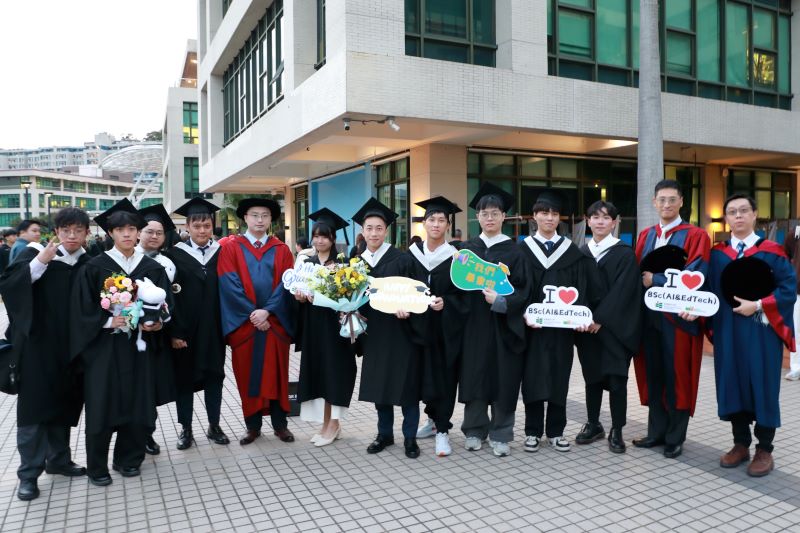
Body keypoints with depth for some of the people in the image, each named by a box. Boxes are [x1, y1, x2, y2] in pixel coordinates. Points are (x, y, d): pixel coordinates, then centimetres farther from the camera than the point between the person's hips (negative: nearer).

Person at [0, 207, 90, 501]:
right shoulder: (36, 254, -4)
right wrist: (39, 263, -25)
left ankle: (58, 459, 28)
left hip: (71, 346, 4)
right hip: (38, 343, -4)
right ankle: (29, 473, 10)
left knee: (63, 403, 13)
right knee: (35, 404, 0)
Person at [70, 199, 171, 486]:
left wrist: (157, 322, -13)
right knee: (102, 405, 1)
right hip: (104, 346, -2)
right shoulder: (94, 266, -3)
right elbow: (83, 308, -5)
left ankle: (128, 459, 24)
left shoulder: (152, 267, 5)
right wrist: (110, 321, -18)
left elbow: (165, 304, 5)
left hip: (138, 345, 2)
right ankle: (97, 467, 18)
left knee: (137, 403, 6)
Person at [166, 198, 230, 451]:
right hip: (185, 329, -2)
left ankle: (214, 426, 23)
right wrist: (174, 332, -13)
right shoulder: (176, 254, -4)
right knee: (184, 377, 8)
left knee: (214, 374, 10)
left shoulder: (221, 253, 4)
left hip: (213, 327, 2)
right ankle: (186, 429, 20)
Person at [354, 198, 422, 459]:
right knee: (379, 384, 11)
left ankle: (410, 437, 14)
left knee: (405, 384, 1)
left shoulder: (401, 259, -5)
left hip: (399, 330, -4)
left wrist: (405, 308, -25)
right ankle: (384, 433, 26)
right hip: (373, 333, 4)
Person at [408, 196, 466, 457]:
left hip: (447, 326, -3)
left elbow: (462, 293, -4)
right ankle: (434, 419, 31)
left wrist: (445, 302, -20)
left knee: (445, 375, -1)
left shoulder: (454, 257, -4)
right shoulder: (412, 254, 5)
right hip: (419, 323, 3)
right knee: (425, 373, 9)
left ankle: (442, 431, 7)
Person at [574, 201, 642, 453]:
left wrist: (600, 318, -16)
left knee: (616, 379, -2)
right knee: (592, 376, 11)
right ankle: (593, 425, 24)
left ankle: (616, 431, 10)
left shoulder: (624, 253, -4)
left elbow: (622, 290, -11)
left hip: (614, 326, -4)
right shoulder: (582, 252, 9)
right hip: (588, 326, 4)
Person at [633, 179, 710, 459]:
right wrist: (643, 281, -10)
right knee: (653, 374, 10)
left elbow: (694, 276, -15)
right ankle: (657, 431, 22)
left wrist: (655, 280, -13)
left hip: (678, 317, -5)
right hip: (649, 315, 5)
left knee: (676, 376, 3)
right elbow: (637, 274, 11)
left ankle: (675, 437, 16)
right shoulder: (645, 236, 13)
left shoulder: (696, 236, -3)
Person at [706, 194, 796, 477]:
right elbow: (710, 291, 6)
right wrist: (711, 325, -3)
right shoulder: (717, 254, 7)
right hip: (727, 333, 3)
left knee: (762, 386, 4)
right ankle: (740, 444, 22)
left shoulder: (772, 252, -2)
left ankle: (764, 450, 17)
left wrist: (757, 306, -17)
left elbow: (789, 288, -7)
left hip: (761, 332, -3)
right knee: (732, 384, 8)